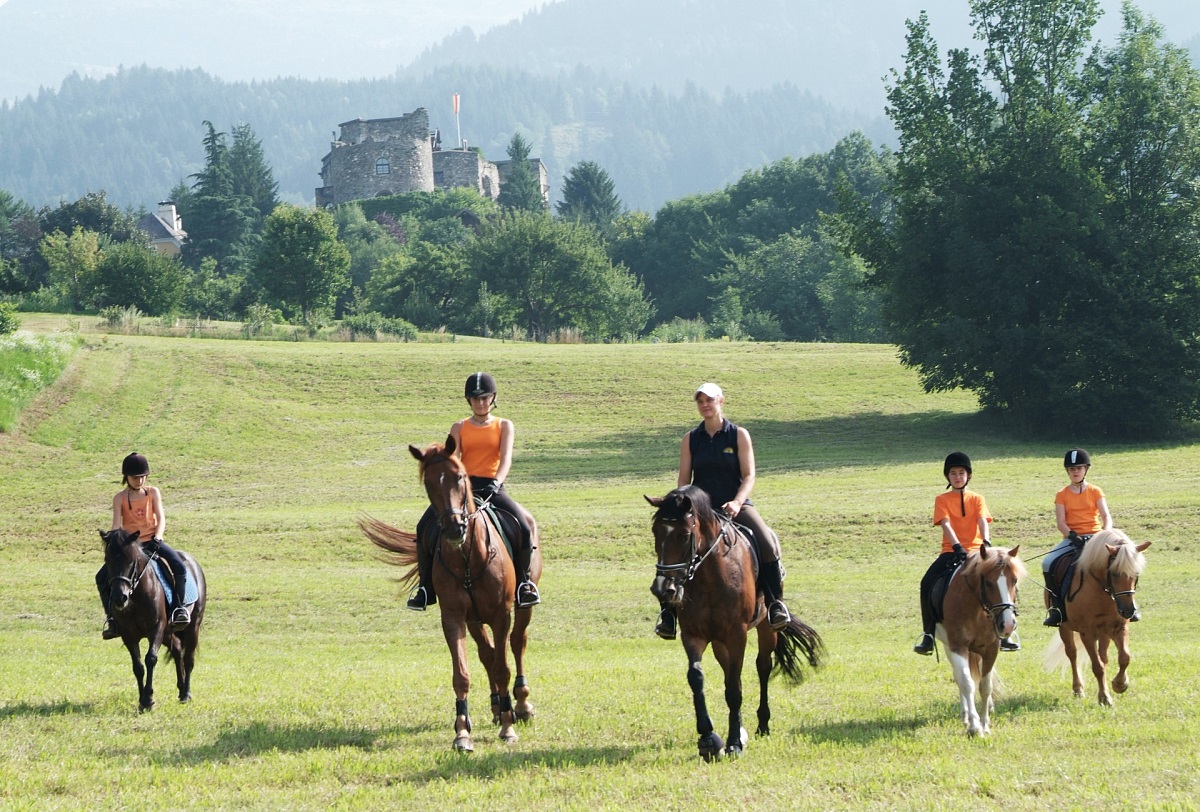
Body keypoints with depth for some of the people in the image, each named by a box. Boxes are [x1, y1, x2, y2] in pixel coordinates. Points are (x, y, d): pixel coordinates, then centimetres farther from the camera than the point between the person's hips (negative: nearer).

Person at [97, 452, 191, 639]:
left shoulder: (153, 493, 4)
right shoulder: (120, 498, 1)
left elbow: (161, 518, -3)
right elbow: (116, 525, -5)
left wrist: (157, 539, -20)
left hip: (152, 542, 0)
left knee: (180, 567, -26)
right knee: (102, 577, -17)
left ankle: (179, 607, -13)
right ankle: (112, 617, -5)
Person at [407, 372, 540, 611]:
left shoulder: (504, 426, 10)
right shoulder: (459, 428, 13)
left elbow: (506, 458, -6)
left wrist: (496, 483, -26)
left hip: (492, 488, -1)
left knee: (523, 527, -26)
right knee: (425, 527, -19)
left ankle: (524, 582, -5)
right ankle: (425, 586, -5)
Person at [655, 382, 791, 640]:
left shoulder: (739, 435, 2)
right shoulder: (691, 439, 8)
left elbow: (748, 476, -3)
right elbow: (684, 480, 7)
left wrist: (736, 503, -20)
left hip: (735, 505, -1)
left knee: (768, 544, -26)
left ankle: (775, 602, -12)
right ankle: (668, 611, -13)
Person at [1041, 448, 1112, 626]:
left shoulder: (1095, 492, 7)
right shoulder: (1063, 495, 8)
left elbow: (1106, 516, -3)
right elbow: (1060, 522, -1)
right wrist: (1072, 536, -20)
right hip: (1071, 538, 1)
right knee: (1048, 563, -24)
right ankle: (1057, 607, -13)